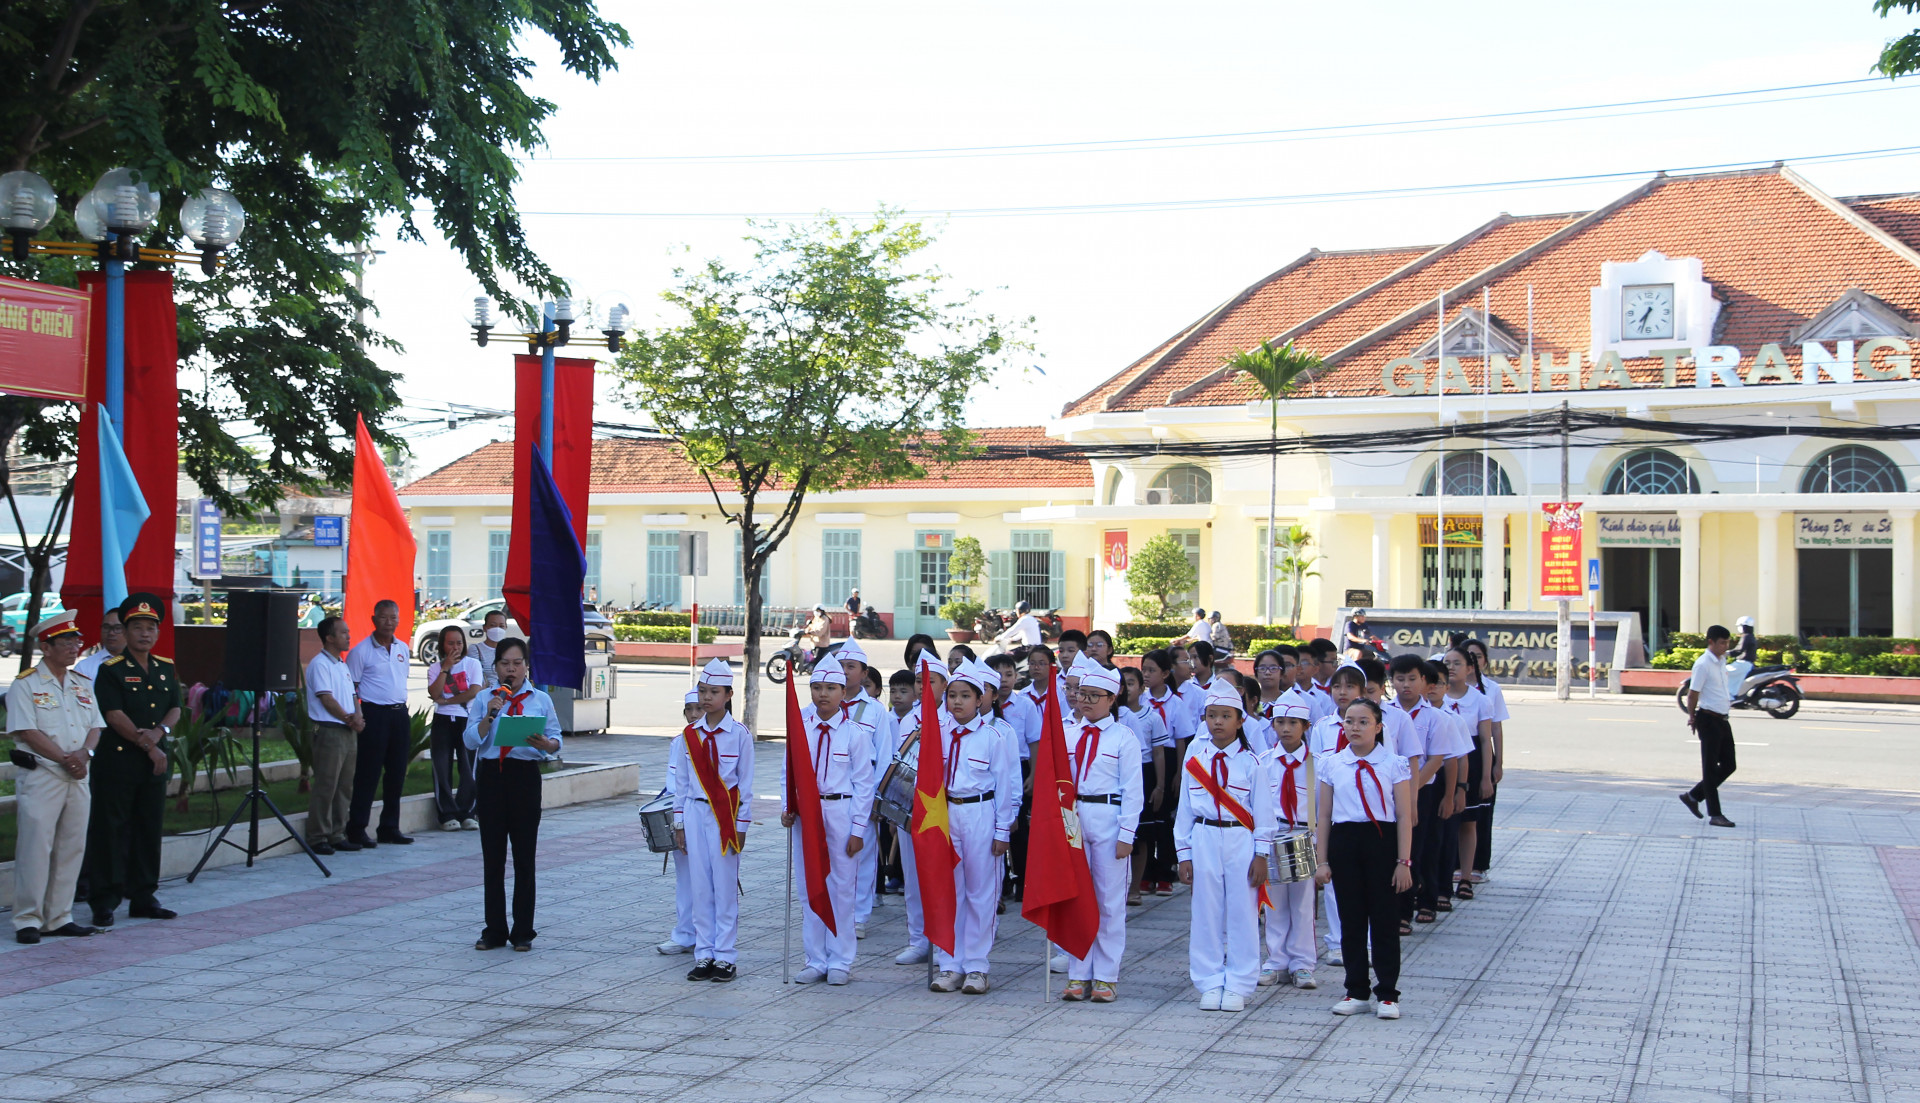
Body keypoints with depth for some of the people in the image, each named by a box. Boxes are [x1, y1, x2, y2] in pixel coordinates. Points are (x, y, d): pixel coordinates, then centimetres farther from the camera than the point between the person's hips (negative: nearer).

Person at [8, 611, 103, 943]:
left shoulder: (83, 685, 15)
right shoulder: (25, 685, -3)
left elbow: (95, 726, 12)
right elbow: (28, 732, -11)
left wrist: (84, 753, -9)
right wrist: (65, 758, -14)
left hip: (78, 778, 6)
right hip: (40, 776, -6)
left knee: (72, 848, 7)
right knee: (35, 848, -7)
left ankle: (59, 918, 14)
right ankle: (28, 921, -1)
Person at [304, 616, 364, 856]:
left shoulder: (342, 665, 19)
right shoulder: (319, 664, -8)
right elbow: (327, 699, -14)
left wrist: (357, 716, 0)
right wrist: (349, 719, -10)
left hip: (348, 732, 9)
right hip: (329, 731, -9)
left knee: (345, 788, 9)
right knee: (325, 787, -7)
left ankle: (337, 835, 15)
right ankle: (318, 838, -3)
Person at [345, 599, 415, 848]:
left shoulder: (403, 648, 12)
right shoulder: (361, 651, -7)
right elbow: (351, 687, -7)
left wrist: (402, 707, 15)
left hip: (400, 713, 6)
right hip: (374, 714, -6)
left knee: (397, 773, 9)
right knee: (368, 773, -4)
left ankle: (390, 827, 17)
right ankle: (357, 828, 2)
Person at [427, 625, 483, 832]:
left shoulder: (472, 664, 5)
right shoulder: (435, 667, 8)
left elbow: (474, 692, -9)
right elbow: (434, 694, -8)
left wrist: (447, 701, -8)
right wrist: (446, 668, -10)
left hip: (467, 720, -1)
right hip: (442, 721, 1)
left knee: (468, 768, -3)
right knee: (442, 768, -2)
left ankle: (466, 813, 6)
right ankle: (448, 815, 4)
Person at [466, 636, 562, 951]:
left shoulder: (540, 700, 7)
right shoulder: (484, 699, 9)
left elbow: (556, 740, 3)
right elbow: (471, 741, 0)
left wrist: (545, 744, -18)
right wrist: (490, 715, -13)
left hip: (525, 776, -1)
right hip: (491, 775, 1)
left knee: (525, 856, 2)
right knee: (492, 857, 5)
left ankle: (523, 932, 9)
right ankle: (494, 931, 13)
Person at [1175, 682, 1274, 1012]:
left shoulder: (1250, 761, -1)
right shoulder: (1194, 758, 5)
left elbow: (1263, 810, 0)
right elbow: (1185, 807, 9)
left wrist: (1261, 854, -4)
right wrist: (1184, 853, 6)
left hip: (1241, 840, -2)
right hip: (1204, 838, 2)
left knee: (1242, 912, 1)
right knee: (1206, 912, 4)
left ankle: (1238, 986, 9)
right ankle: (1210, 985, 13)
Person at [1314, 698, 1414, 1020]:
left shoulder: (1394, 765, -1)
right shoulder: (1331, 764, 6)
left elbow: (1404, 816, -2)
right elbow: (1324, 815, 8)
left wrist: (1404, 862, -6)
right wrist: (1322, 861, 5)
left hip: (1382, 841, -2)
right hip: (1344, 842, 2)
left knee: (1384, 920, 1)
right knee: (1351, 920, 8)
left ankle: (1387, 994, 10)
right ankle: (1356, 992, 17)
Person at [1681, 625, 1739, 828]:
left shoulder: (1722, 661, 12)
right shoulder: (1703, 664, -15)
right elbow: (1692, 694, -12)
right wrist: (1692, 717, -4)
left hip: (1722, 720, 9)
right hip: (1709, 720, -9)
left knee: (1728, 765, 11)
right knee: (1711, 767, -2)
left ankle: (1693, 796, 22)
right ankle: (1714, 814, 2)